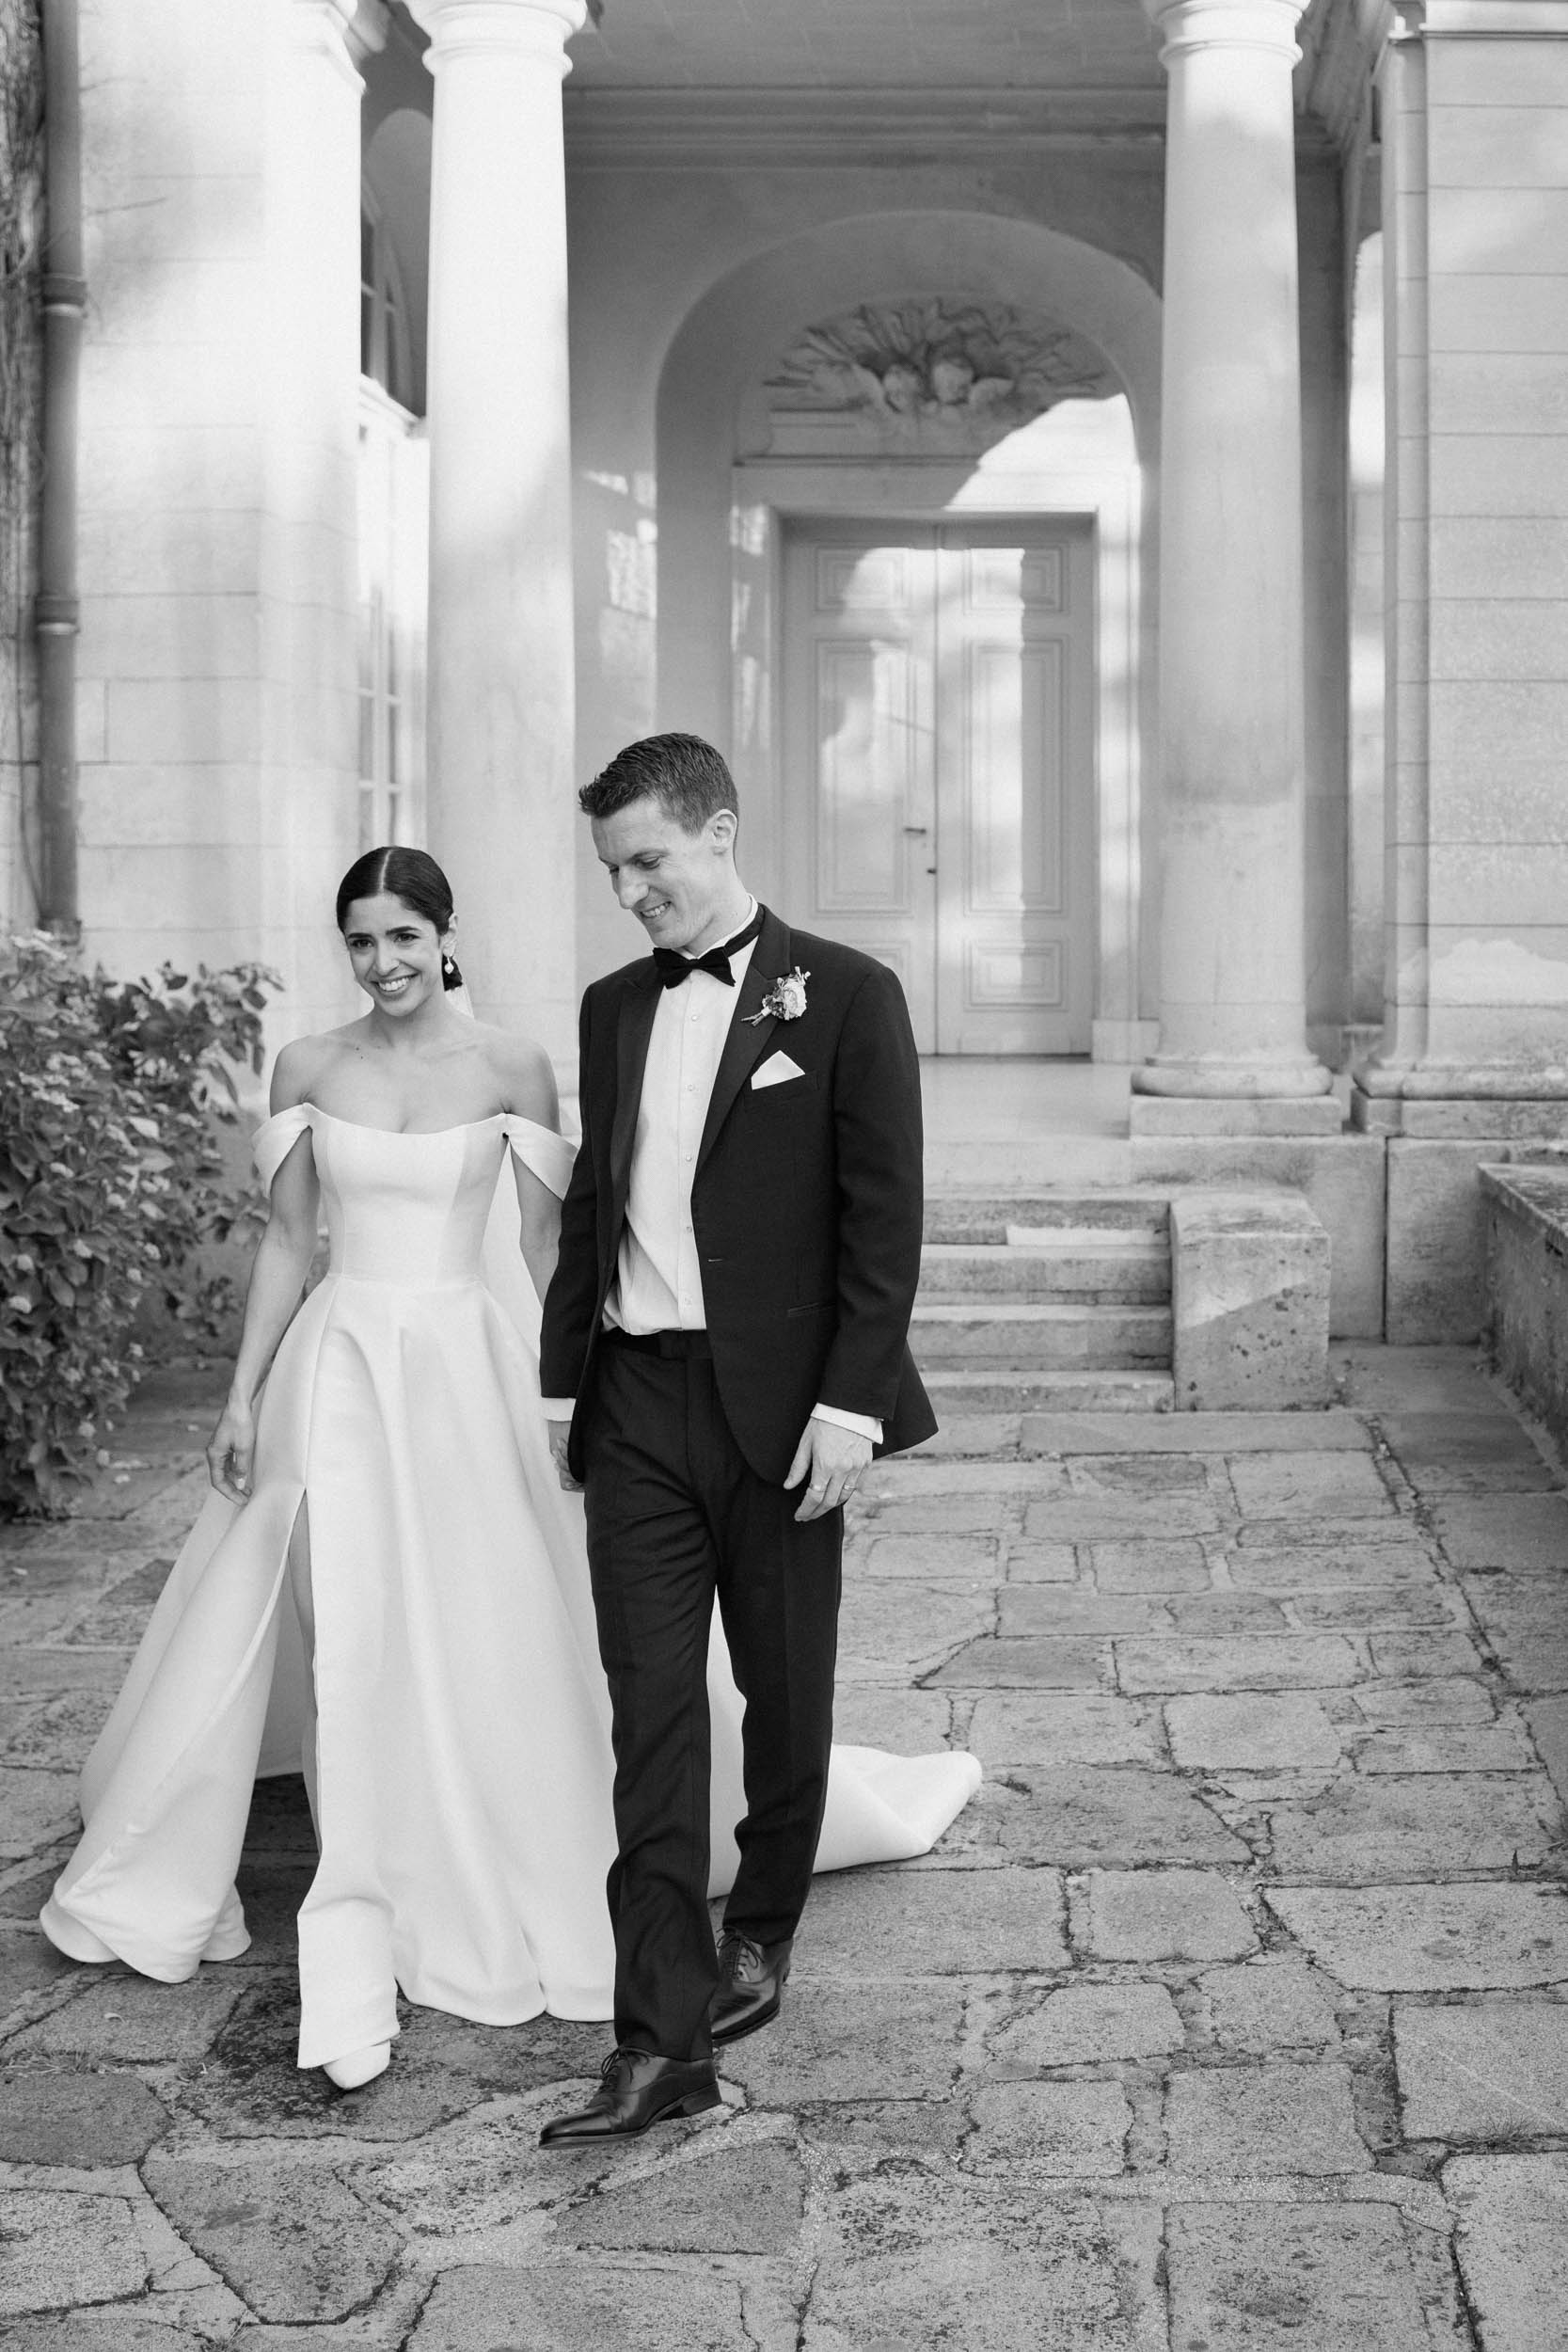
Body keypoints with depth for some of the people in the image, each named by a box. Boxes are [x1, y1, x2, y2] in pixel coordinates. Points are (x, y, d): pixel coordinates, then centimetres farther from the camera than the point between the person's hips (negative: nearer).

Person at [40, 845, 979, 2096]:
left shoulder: (512, 1067, -3)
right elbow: (288, 1239, 8)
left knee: (501, 1640, 3)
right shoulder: (309, 1068, 3)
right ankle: (357, 1948, 20)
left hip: (466, 1371, -2)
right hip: (340, 1369, 2)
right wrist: (244, 1395, 5)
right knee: (349, 1649, 4)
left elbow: (544, 1243, 0)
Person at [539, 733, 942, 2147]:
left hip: (778, 1406, -3)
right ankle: (664, 2040, -1)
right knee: (651, 1708, -2)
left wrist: (853, 1400, -14)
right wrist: (563, 1377, 13)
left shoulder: (844, 997, -5)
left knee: (785, 1689, 11)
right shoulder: (614, 1008, 11)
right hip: (635, 1402, 4)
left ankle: (762, 1931, 35)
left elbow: (884, 1215, -8)